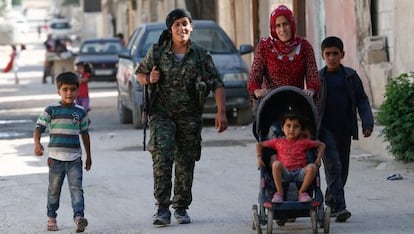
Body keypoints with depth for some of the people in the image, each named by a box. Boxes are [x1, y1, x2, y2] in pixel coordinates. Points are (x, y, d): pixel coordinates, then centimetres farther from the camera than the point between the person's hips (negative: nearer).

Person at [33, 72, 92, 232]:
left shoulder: (80, 112, 8)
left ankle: (79, 216, -20)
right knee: (54, 189, 9)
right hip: (56, 157, -1)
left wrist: (88, 156, 20)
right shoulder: (51, 110, 0)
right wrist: (37, 143, -22)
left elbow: (84, 134, 17)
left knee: (76, 188, -11)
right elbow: (39, 127, -2)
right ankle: (51, 217, 23)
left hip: (74, 158, 1)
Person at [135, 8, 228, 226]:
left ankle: (181, 208, 21)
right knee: (162, 157, -19)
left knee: (186, 163, 5)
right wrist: (149, 79, -10)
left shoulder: (201, 55, 1)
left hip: (190, 117, 1)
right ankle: (162, 208, -17)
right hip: (162, 114, -1)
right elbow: (140, 73, 14)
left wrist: (221, 112, -13)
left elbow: (217, 84, -2)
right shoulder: (157, 52, 1)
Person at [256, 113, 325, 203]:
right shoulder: (278, 142, 13)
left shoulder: (304, 142, 12)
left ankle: (302, 192, -15)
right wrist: (259, 158, 6)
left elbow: (321, 145, 19)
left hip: (300, 173, 0)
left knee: (312, 167, -29)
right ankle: (279, 192, -23)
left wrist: (318, 160, 6)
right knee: (276, 163, -32)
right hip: (284, 174, 0)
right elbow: (259, 144, 21)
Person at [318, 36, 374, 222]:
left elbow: (362, 100, 7)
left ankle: (331, 201, 27)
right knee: (333, 167, -15)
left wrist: (367, 123, -4)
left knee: (342, 169, 10)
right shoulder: (318, 77, 0)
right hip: (325, 129, -3)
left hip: (344, 129, 3)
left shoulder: (350, 76, 4)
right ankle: (339, 207, -21)